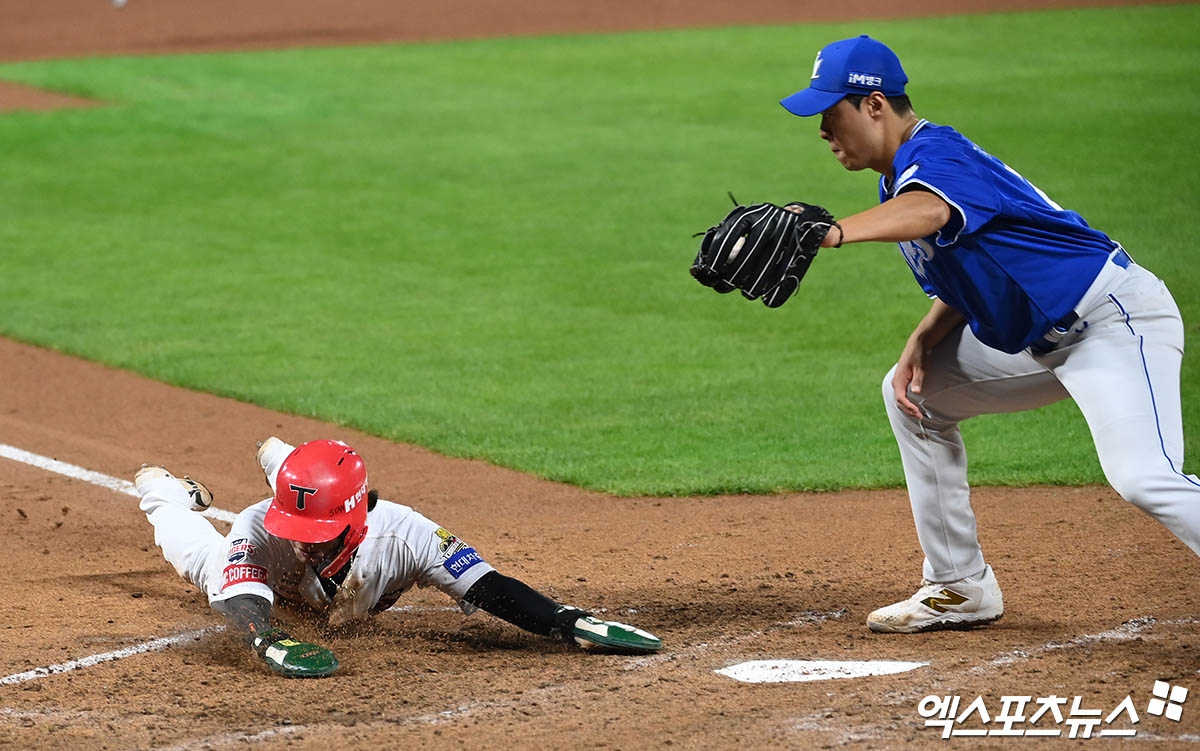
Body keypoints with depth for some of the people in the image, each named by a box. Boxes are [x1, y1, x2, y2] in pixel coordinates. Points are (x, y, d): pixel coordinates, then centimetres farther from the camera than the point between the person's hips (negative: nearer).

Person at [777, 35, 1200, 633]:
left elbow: (930, 212, -43)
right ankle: (960, 589, 19)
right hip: (1038, 338, 11)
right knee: (914, 394, 15)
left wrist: (832, 234, -59)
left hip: (1116, 319, -11)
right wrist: (923, 341, -1)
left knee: (1142, 478, -28)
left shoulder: (934, 153, -18)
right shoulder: (899, 177, 13)